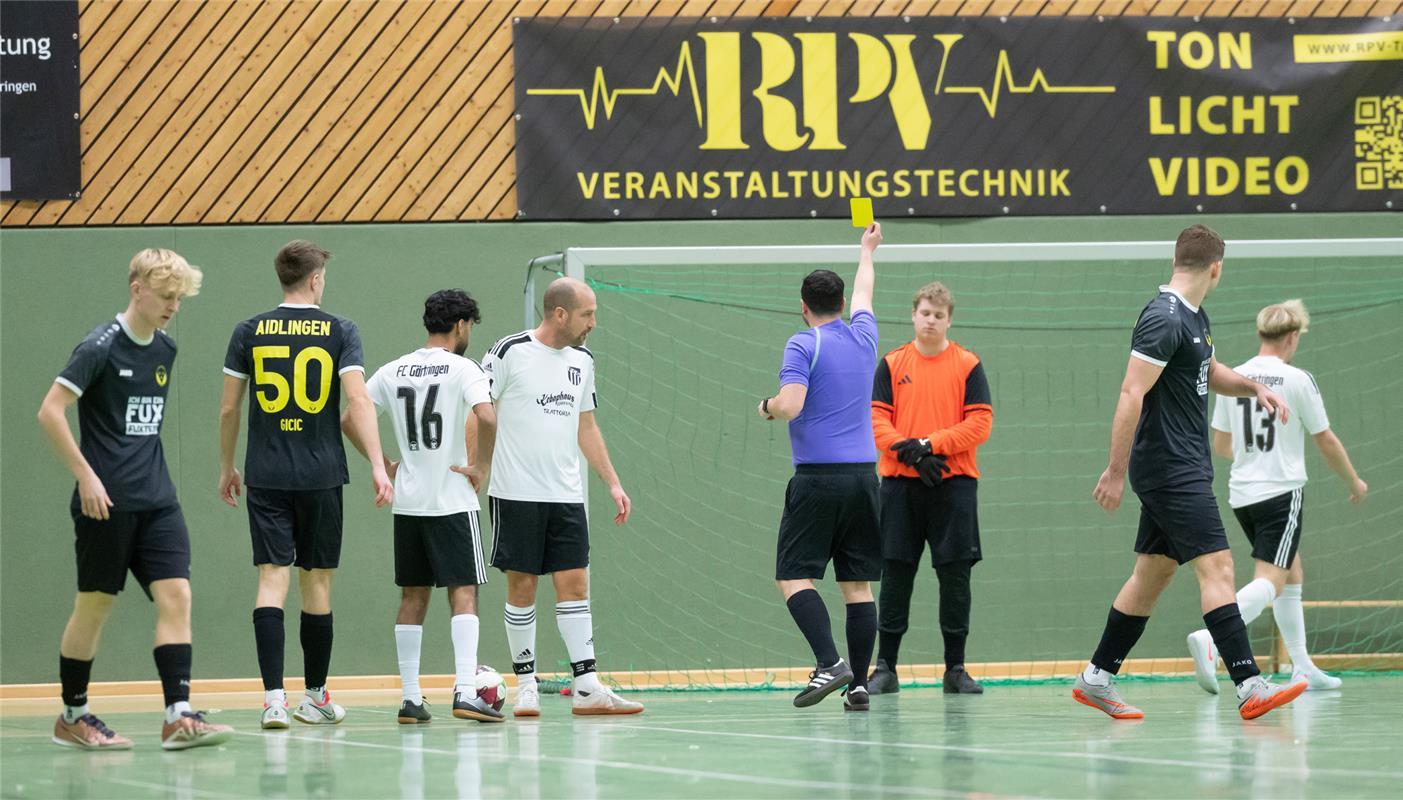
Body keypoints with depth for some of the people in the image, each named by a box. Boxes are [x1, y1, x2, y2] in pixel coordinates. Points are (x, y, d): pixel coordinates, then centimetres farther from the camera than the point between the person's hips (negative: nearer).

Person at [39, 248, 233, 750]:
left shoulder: (165, 350, 11)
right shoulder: (101, 347, -11)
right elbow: (50, 412, -14)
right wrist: (86, 476, -16)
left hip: (157, 501, 6)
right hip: (106, 501, -6)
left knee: (176, 595, -7)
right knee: (95, 604, 3)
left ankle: (178, 717, -12)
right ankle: (72, 715, 17)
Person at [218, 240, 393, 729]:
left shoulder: (250, 332, 4)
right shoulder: (340, 331, -1)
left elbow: (228, 409, 6)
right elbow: (358, 402, -11)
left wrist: (227, 468, 18)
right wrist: (377, 466, -13)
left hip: (266, 475, 1)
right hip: (321, 476, -1)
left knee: (272, 578, -3)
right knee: (316, 582, 9)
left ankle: (274, 697, -17)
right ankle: (315, 698, 19)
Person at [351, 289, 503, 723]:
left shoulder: (393, 371, 8)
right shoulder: (462, 369, -8)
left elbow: (348, 420, 9)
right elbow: (487, 417, -24)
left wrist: (383, 465, 14)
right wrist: (479, 467, -11)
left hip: (407, 503, 5)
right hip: (453, 501, -5)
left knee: (413, 598, 10)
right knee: (463, 593, -4)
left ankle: (410, 698, 9)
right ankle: (465, 691, -16)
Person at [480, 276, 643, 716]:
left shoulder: (581, 360, 11)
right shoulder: (510, 352, -8)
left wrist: (613, 483, 14)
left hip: (566, 495, 5)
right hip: (516, 494, -5)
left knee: (574, 584, 0)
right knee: (522, 587, 0)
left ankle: (587, 688, -1)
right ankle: (525, 684, 9)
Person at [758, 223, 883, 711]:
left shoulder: (804, 346, -7)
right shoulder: (863, 337, 11)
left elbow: (790, 405, -20)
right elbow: (863, 293, 32)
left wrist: (767, 407, 3)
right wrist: (867, 251, 51)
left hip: (818, 478, -6)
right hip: (863, 475, 6)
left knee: (794, 576, -3)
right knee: (858, 584, 6)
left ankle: (829, 663, -21)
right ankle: (859, 684, 2)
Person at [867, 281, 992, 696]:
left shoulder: (967, 365, 3)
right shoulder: (892, 365, 7)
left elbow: (980, 423, -4)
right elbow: (877, 418, 1)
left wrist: (930, 445, -14)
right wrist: (910, 453, -14)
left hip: (953, 481, -1)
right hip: (900, 482, 1)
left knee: (955, 573, -1)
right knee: (895, 573, 1)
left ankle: (955, 668, 7)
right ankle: (885, 668, 7)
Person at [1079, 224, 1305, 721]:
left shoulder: (1193, 317, 14)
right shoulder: (1164, 319, -17)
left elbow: (1210, 372, 31)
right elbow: (1132, 394, -21)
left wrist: (1254, 387, 12)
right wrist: (1116, 471, -23)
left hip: (1183, 469, 10)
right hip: (1170, 470, -10)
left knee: (1153, 574, 13)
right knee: (1216, 567, -14)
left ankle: (1097, 679, 19)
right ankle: (1249, 687, -19)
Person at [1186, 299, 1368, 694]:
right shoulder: (1297, 380, -9)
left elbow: (1220, 445, 14)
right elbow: (1327, 442, -1)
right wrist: (1354, 482, 15)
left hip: (1242, 494, 7)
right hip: (1282, 492, -7)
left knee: (1292, 573, 20)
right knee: (1270, 581, -12)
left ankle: (1302, 668, 22)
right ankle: (1209, 639, -34)